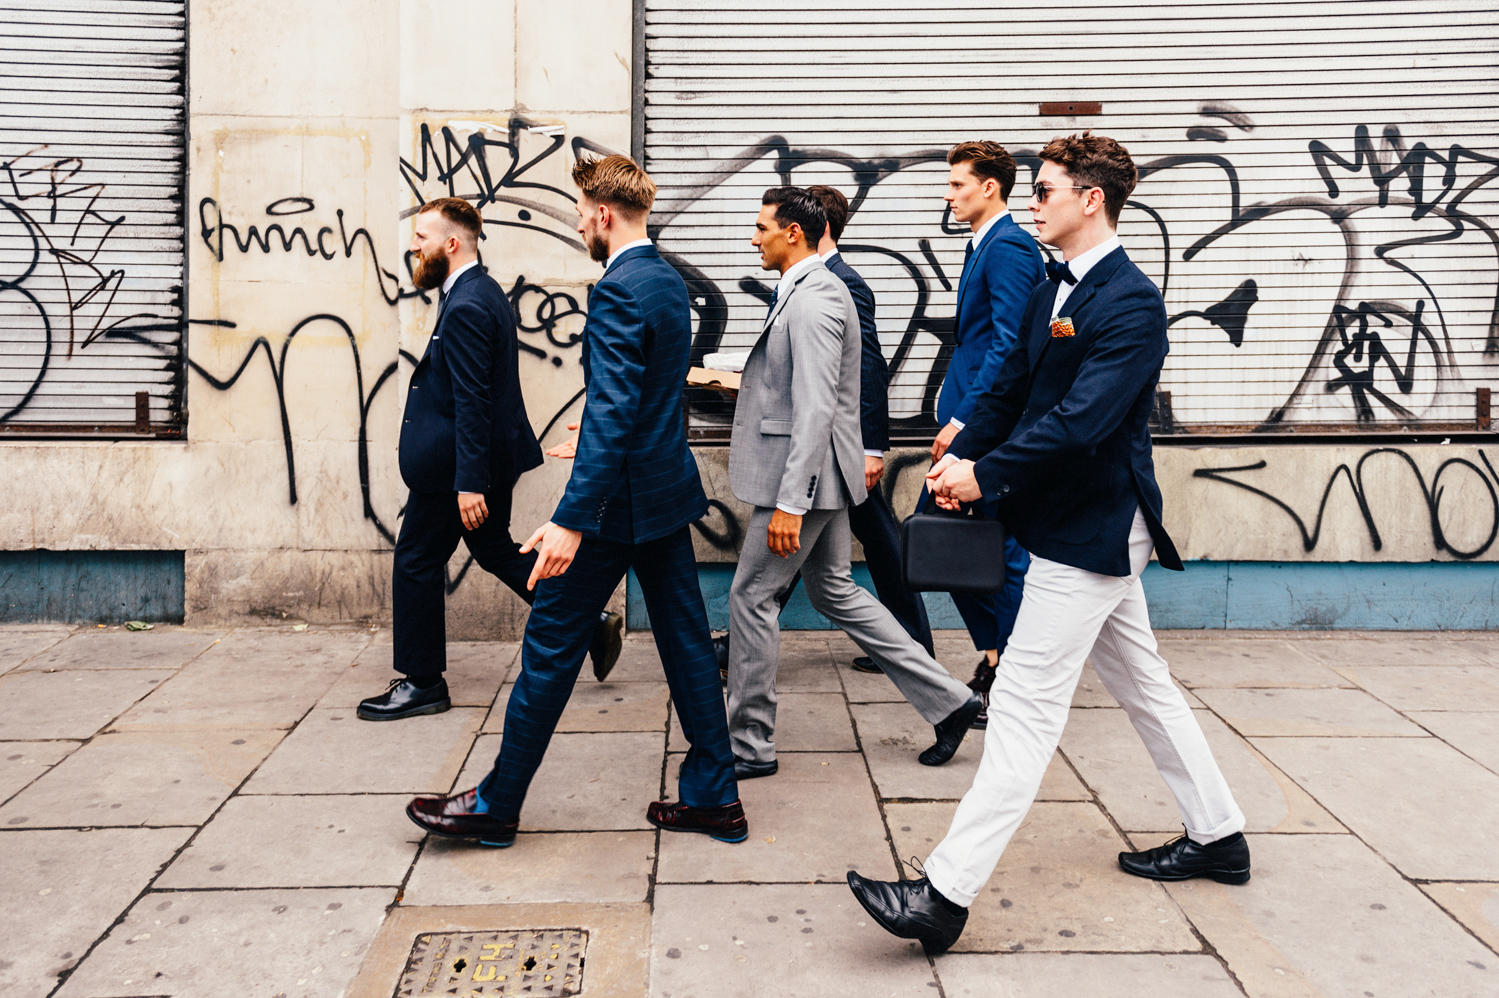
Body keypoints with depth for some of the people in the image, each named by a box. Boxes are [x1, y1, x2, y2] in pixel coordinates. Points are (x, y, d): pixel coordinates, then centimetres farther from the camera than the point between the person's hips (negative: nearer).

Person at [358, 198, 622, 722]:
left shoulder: (466, 308, -21)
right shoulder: (484, 292, 11)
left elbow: (472, 401, -25)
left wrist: (469, 483, -25)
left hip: (453, 464, -10)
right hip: (494, 455, 10)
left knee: (417, 561, 3)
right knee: (494, 549, 20)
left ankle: (421, 682, 15)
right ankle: (590, 622, 21)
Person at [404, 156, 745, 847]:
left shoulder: (618, 293, -18)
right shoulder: (670, 282, 11)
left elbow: (612, 413, -28)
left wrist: (571, 519, -32)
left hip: (618, 502, -9)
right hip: (669, 489, 9)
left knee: (551, 646, 1)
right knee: (685, 640, 12)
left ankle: (497, 804, 13)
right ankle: (714, 797, 18)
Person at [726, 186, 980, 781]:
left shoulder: (811, 301, -19)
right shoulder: (816, 290, 13)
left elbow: (815, 409, -25)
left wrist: (789, 504, -27)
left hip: (805, 472, -10)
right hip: (821, 473, 10)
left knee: (751, 597, 0)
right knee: (834, 591, 17)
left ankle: (749, 746, 13)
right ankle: (947, 700, 21)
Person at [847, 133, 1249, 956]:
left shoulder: (1131, 302, -19)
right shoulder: (1052, 293, 10)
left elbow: (1081, 420, -27)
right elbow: (1009, 388, 11)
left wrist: (985, 474, -22)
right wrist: (959, 457, -5)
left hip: (1090, 531, -10)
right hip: (1082, 524, 10)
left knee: (1025, 706, -10)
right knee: (1141, 682, 19)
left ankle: (945, 895, -7)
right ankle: (1217, 835, 35)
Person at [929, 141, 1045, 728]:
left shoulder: (1009, 249, -13)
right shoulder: (983, 247, 18)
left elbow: (1007, 343, -21)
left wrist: (965, 419, -23)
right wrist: (954, 418, 15)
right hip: (969, 422, 10)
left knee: (1006, 554, -1)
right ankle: (993, 659, 27)